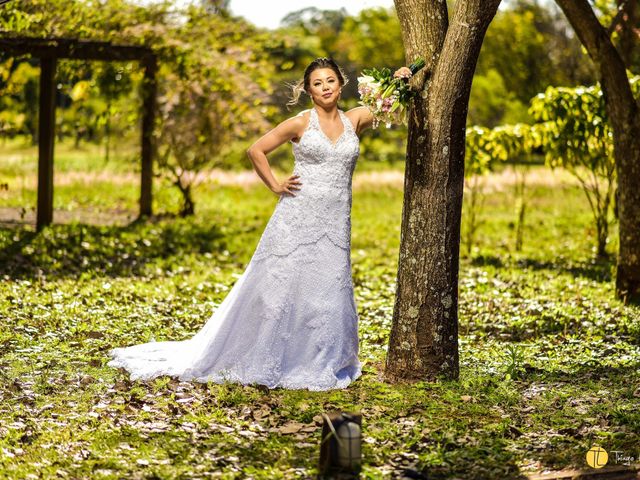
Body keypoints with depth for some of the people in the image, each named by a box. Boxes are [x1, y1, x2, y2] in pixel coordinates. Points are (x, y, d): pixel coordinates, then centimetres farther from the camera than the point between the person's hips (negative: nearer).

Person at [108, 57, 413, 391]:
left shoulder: (354, 120, 8)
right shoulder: (300, 123, -1)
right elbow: (256, 150, 3)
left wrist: (402, 84, -2)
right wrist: (276, 186, -1)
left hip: (335, 225, 3)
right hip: (297, 218, -3)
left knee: (328, 295, 4)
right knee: (280, 289, 0)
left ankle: (322, 366, 16)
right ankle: (265, 364, 11)